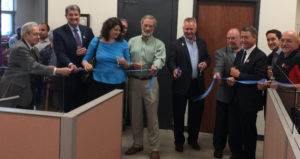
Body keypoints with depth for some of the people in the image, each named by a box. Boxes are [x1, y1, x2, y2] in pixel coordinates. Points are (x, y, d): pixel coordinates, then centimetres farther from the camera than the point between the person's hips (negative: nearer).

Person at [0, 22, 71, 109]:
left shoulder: (34, 49, 12)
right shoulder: (20, 48, -17)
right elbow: (33, 67, -26)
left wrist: (48, 69, -12)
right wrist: (58, 71, -31)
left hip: (27, 92, 8)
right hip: (14, 92, -8)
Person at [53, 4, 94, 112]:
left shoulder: (87, 30, 10)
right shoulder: (58, 32, -3)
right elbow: (60, 53, -13)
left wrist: (86, 51, -10)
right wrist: (70, 64, -31)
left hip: (85, 73, 4)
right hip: (68, 75, -3)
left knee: (83, 103, 7)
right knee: (67, 105, 2)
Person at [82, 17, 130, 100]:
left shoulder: (123, 43, 4)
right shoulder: (95, 41, 4)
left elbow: (128, 66, 8)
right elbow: (85, 59, 9)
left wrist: (124, 63, -14)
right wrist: (86, 64, -14)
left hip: (118, 84, 1)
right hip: (99, 84, 0)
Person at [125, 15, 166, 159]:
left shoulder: (159, 44, 4)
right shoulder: (132, 41, 11)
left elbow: (160, 59, -14)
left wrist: (155, 66, -36)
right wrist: (132, 65, -16)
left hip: (150, 82, -3)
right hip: (134, 81, 3)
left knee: (152, 116, -1)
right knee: (135, 115, 12)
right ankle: (137, 144, 28)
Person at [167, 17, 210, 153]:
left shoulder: (202, 43, 10)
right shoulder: (176, 44, -3)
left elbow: (207, 58, 16)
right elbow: (171, 61, -9)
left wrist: (205, 63, -7)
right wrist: (174, 69, -30)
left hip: (197, 84, 4)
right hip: (181, 84, -3)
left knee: (196, 113, 13)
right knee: (178, 114, 6)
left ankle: (193, 139, 32)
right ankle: (179, 141, 22)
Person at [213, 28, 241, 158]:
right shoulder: (221, 53, 0)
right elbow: (218, 67, -18)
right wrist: (217, 74, -39)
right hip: (225, 94, -1)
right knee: (221, 122, 8)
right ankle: (218, 147, 25)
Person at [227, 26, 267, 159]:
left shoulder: (260, 56, -13)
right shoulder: (240, 54, 12)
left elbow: (260, 78, -22)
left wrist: (239, 75, -19)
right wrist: (231, 79, -7)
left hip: (249, 101, -6)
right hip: (235, 98, 7)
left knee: (248, 131, 8)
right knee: (233, 129, 13)